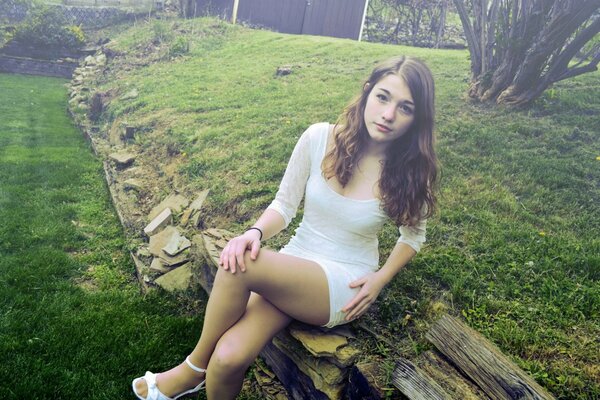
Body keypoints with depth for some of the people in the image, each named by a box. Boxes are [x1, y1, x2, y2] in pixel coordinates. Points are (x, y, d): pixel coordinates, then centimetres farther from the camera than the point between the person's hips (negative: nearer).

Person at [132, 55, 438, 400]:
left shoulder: (410, 172, -11)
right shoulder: (319, 138, -9)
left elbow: (414, 235, 7)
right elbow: (285, 204, -1)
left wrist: (380, 279, -8)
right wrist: (255, 233, -21)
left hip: (343, 286, -2)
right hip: (291, 266, 2)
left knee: (241, 267, -30)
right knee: (228, 358, -26)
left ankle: (195, 368, -1)